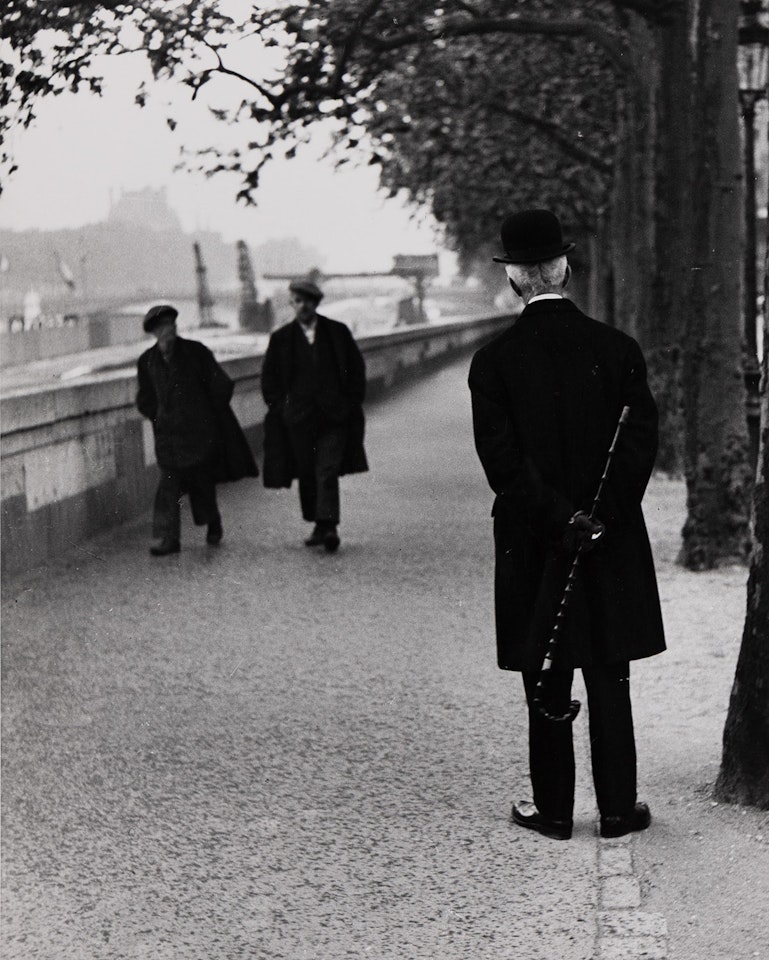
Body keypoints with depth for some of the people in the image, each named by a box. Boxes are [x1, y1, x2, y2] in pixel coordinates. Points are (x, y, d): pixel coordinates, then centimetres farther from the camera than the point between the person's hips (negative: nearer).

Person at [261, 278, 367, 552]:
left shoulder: (338, 332, 4)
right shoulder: (281, 338, 6)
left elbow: (357, 368, 10)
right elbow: (269, 378, 12)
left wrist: (351, 404, 4)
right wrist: (280, 407, 3)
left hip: (334, 415, -2)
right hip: (297, 417, 2)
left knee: (328, 472, -12)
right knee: (306, 474, 7)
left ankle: (328, 527, -16)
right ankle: (318, 525, 18)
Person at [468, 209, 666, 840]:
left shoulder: (494, 362, -7)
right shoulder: (617, 349, -3)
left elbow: (503, 461, -13)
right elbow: (642, 442, -9)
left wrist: (561, 521, -11)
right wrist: (598, 517, -10)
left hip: (533, 549, -1)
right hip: (613, 549, 1)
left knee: (548, 690, 9)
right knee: (610, 685, 10)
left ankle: (553, 811, 16)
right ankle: (618, 810, 16)